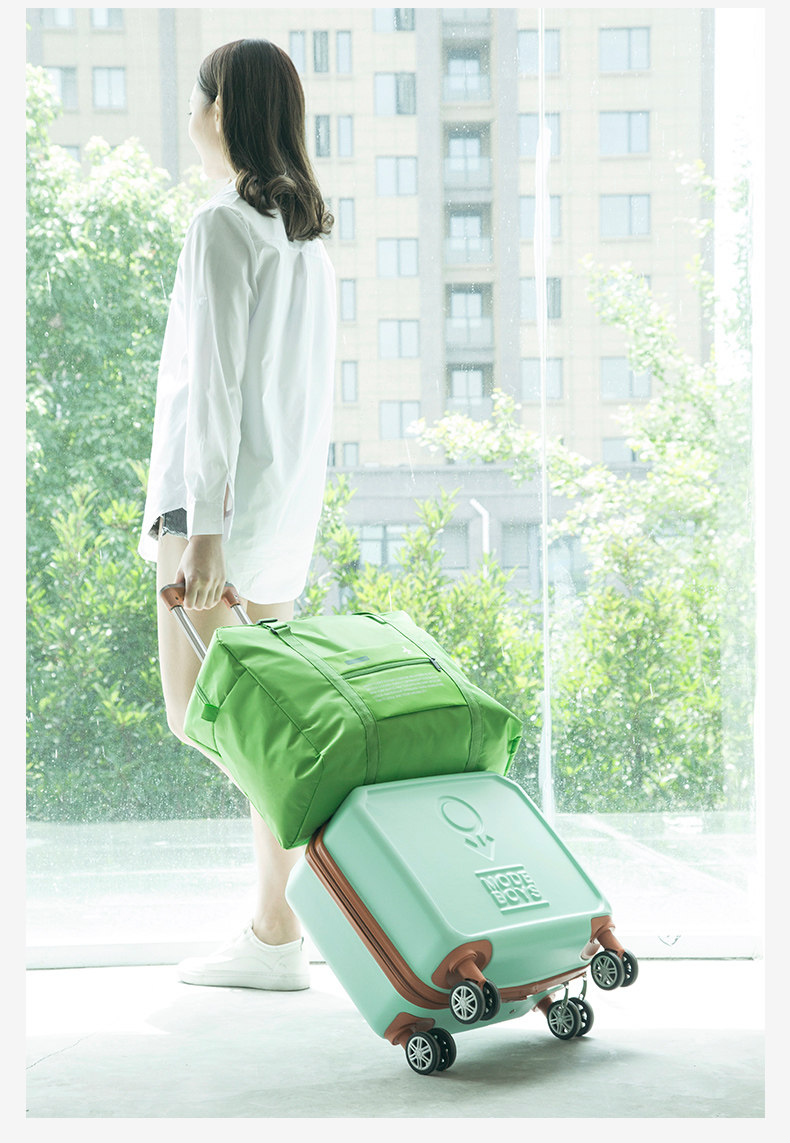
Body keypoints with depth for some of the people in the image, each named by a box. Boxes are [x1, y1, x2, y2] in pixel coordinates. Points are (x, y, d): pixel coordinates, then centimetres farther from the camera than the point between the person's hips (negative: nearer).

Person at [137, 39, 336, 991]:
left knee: (197, 712, -6)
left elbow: (214, 382, -18)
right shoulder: (307, 228, 14)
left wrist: (202, 526, -20)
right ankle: (273, 932, 11)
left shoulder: (223, 225, -11)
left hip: (224, 491, -9)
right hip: (288, 493, 9)